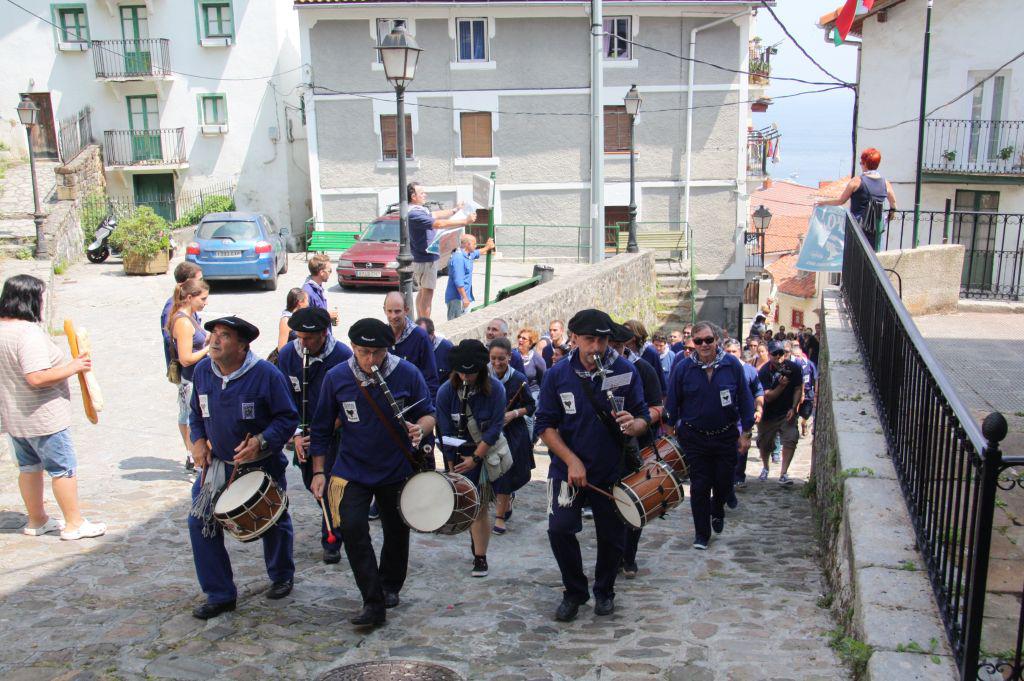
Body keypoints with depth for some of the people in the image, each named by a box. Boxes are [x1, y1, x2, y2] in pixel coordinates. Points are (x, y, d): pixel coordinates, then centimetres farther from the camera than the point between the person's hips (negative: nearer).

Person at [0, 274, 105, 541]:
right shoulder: (29, 333, -25)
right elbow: (38, 378, -31)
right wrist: (74, 367, -21)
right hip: (43, 418, -9)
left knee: (29, 467, 19)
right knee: (63, 469, 3)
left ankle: (36, 521, 31)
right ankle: (74, 524, 12)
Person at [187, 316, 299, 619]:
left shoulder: (266, 374, -19)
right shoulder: (202, 371, -3)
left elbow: (288, 418, -14)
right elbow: (196, 413, 13)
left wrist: (261, 441, -28)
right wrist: (198, 440, -4)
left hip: (263, 466, -4)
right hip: (218, 464, 4)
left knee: (273, 525, 13)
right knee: (200, 522, -6)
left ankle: (281, 577, 42)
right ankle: (220, 595, 8)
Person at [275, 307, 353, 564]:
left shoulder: (343, 356, -17)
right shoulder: (287, 355, -7)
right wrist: (296, 434, -13)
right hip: (304, 431, 4)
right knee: (311, 482, 15)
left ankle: (331, 543, 9)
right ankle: (332, 518, 45)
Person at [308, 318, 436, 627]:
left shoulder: (408, 374, -13)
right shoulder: (336, 378, -10)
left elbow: (428, 413, -3)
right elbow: (322, 428, 0)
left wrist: (420, 428, -27)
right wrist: (319, 471, -1)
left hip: (397, 471, 1)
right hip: (352, 471, 0)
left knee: (397, 533, 13)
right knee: (353, 528, -16)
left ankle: (389, 587, 40)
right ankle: (373, 603, -7)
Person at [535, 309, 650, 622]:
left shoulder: (625, 371, -7)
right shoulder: (558, 374, -7)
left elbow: (644, 417, -2)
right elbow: (545, 425, -5)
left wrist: (634, 425, -27)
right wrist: (572, 461, -17)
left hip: (612, 470, 1)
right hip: (568, 467, 0)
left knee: (612, 537, 9)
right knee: (559, 529, -10)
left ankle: (604, 591, 35)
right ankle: (574, 592, 14)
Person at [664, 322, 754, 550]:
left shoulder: (732, 365, -6)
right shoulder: (683, 368, -6)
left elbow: (745, 400, 1)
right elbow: (672, 403, 2)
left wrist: (745, 432, 1)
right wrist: (670, 430, 3)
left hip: (726, 436, 1)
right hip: (694, 437, -1)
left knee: (724, 483, 10)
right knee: (699, 487, 3)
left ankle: (717, 510, 44)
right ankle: (701, 535, 16)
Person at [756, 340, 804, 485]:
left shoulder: (793, 368, -9)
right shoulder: (764, 372, -15)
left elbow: (798, 389, 0)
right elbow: (768, 397, -19)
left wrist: (793, 408, -12)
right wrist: (781, 385, -33)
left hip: (787, 413, 0)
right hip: (768, 414, 0)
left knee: (791, 439, -17)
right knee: (764, 443, 12)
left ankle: (783, 474, -12)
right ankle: (765, 467, 42)